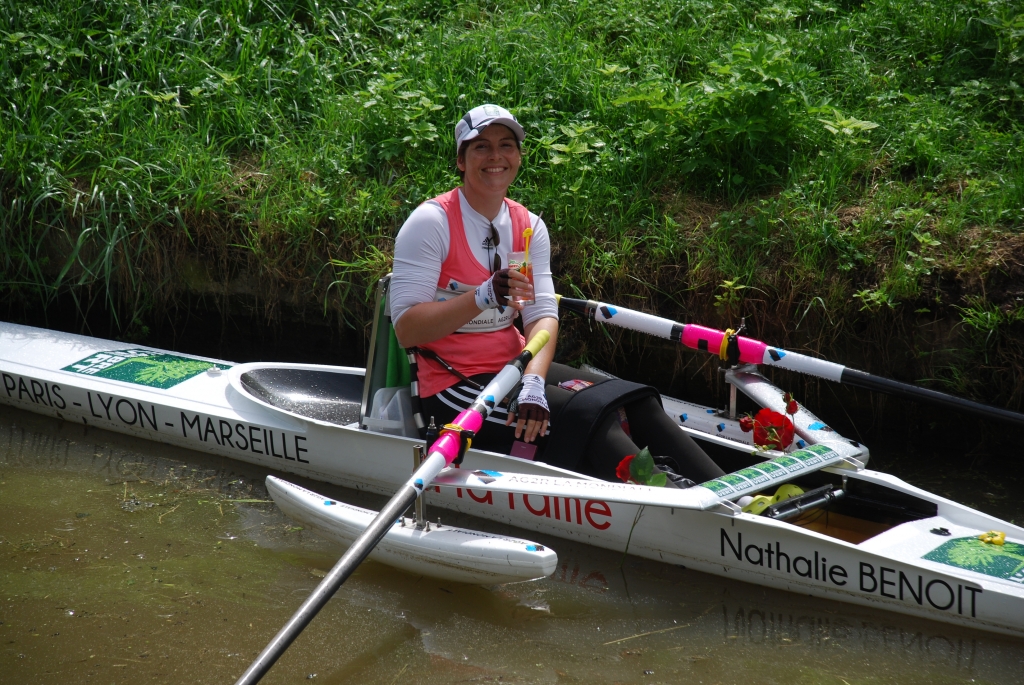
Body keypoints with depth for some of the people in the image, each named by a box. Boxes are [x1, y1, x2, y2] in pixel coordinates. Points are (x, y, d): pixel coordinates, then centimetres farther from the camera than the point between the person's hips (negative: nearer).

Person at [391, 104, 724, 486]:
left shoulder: (528, 226, 8)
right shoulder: (431, 221, -10)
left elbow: (543, 315, -4)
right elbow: (406, 330, -18)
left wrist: (533, 383, -23)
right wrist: (484, 297, -31)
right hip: (454, 385, -7)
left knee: (636, 404, -12)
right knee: (589, 418, -25)